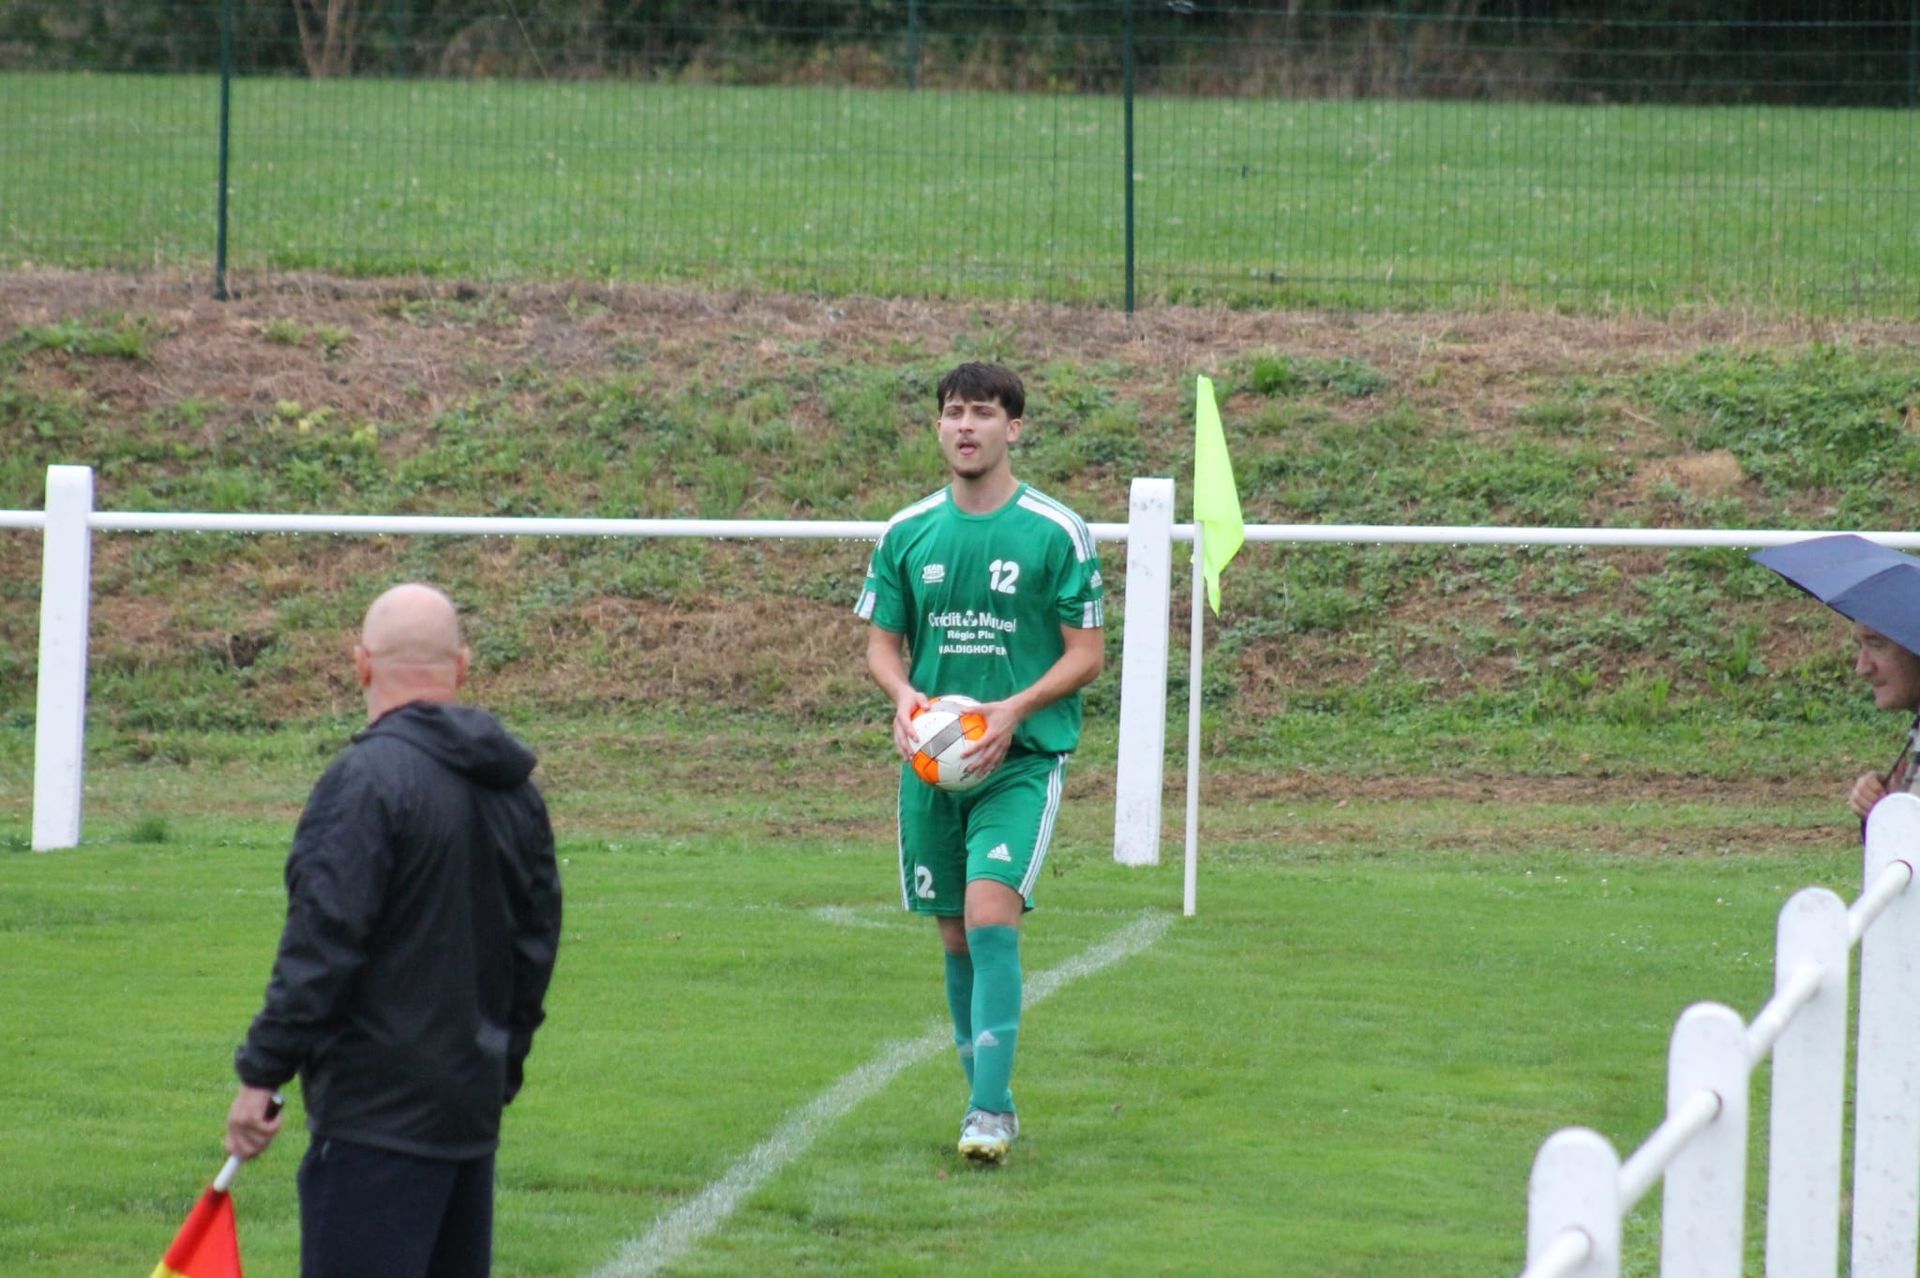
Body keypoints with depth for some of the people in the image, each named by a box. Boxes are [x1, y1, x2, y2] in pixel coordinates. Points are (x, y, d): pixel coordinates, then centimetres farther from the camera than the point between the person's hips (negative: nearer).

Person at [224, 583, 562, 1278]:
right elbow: (537, 941, 19)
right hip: (474, 1103, 8)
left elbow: (320, 947, -18)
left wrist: (261, 1072, -13)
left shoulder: (366, 779, -15)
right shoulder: (513, 789, 11)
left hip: (377, 1112, -8)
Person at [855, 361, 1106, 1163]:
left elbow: (1087, 653, -2)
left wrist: (1015, 711, -17)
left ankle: (987, 1111, -19)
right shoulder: (907, 533, 7)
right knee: (956, 936, 8)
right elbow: (882, 642, 13)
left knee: (991, 916, -19)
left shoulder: (1057, 533, -4)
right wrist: (904, 695, -9)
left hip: (1022, 757, -4)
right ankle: (991, 1100, 23)